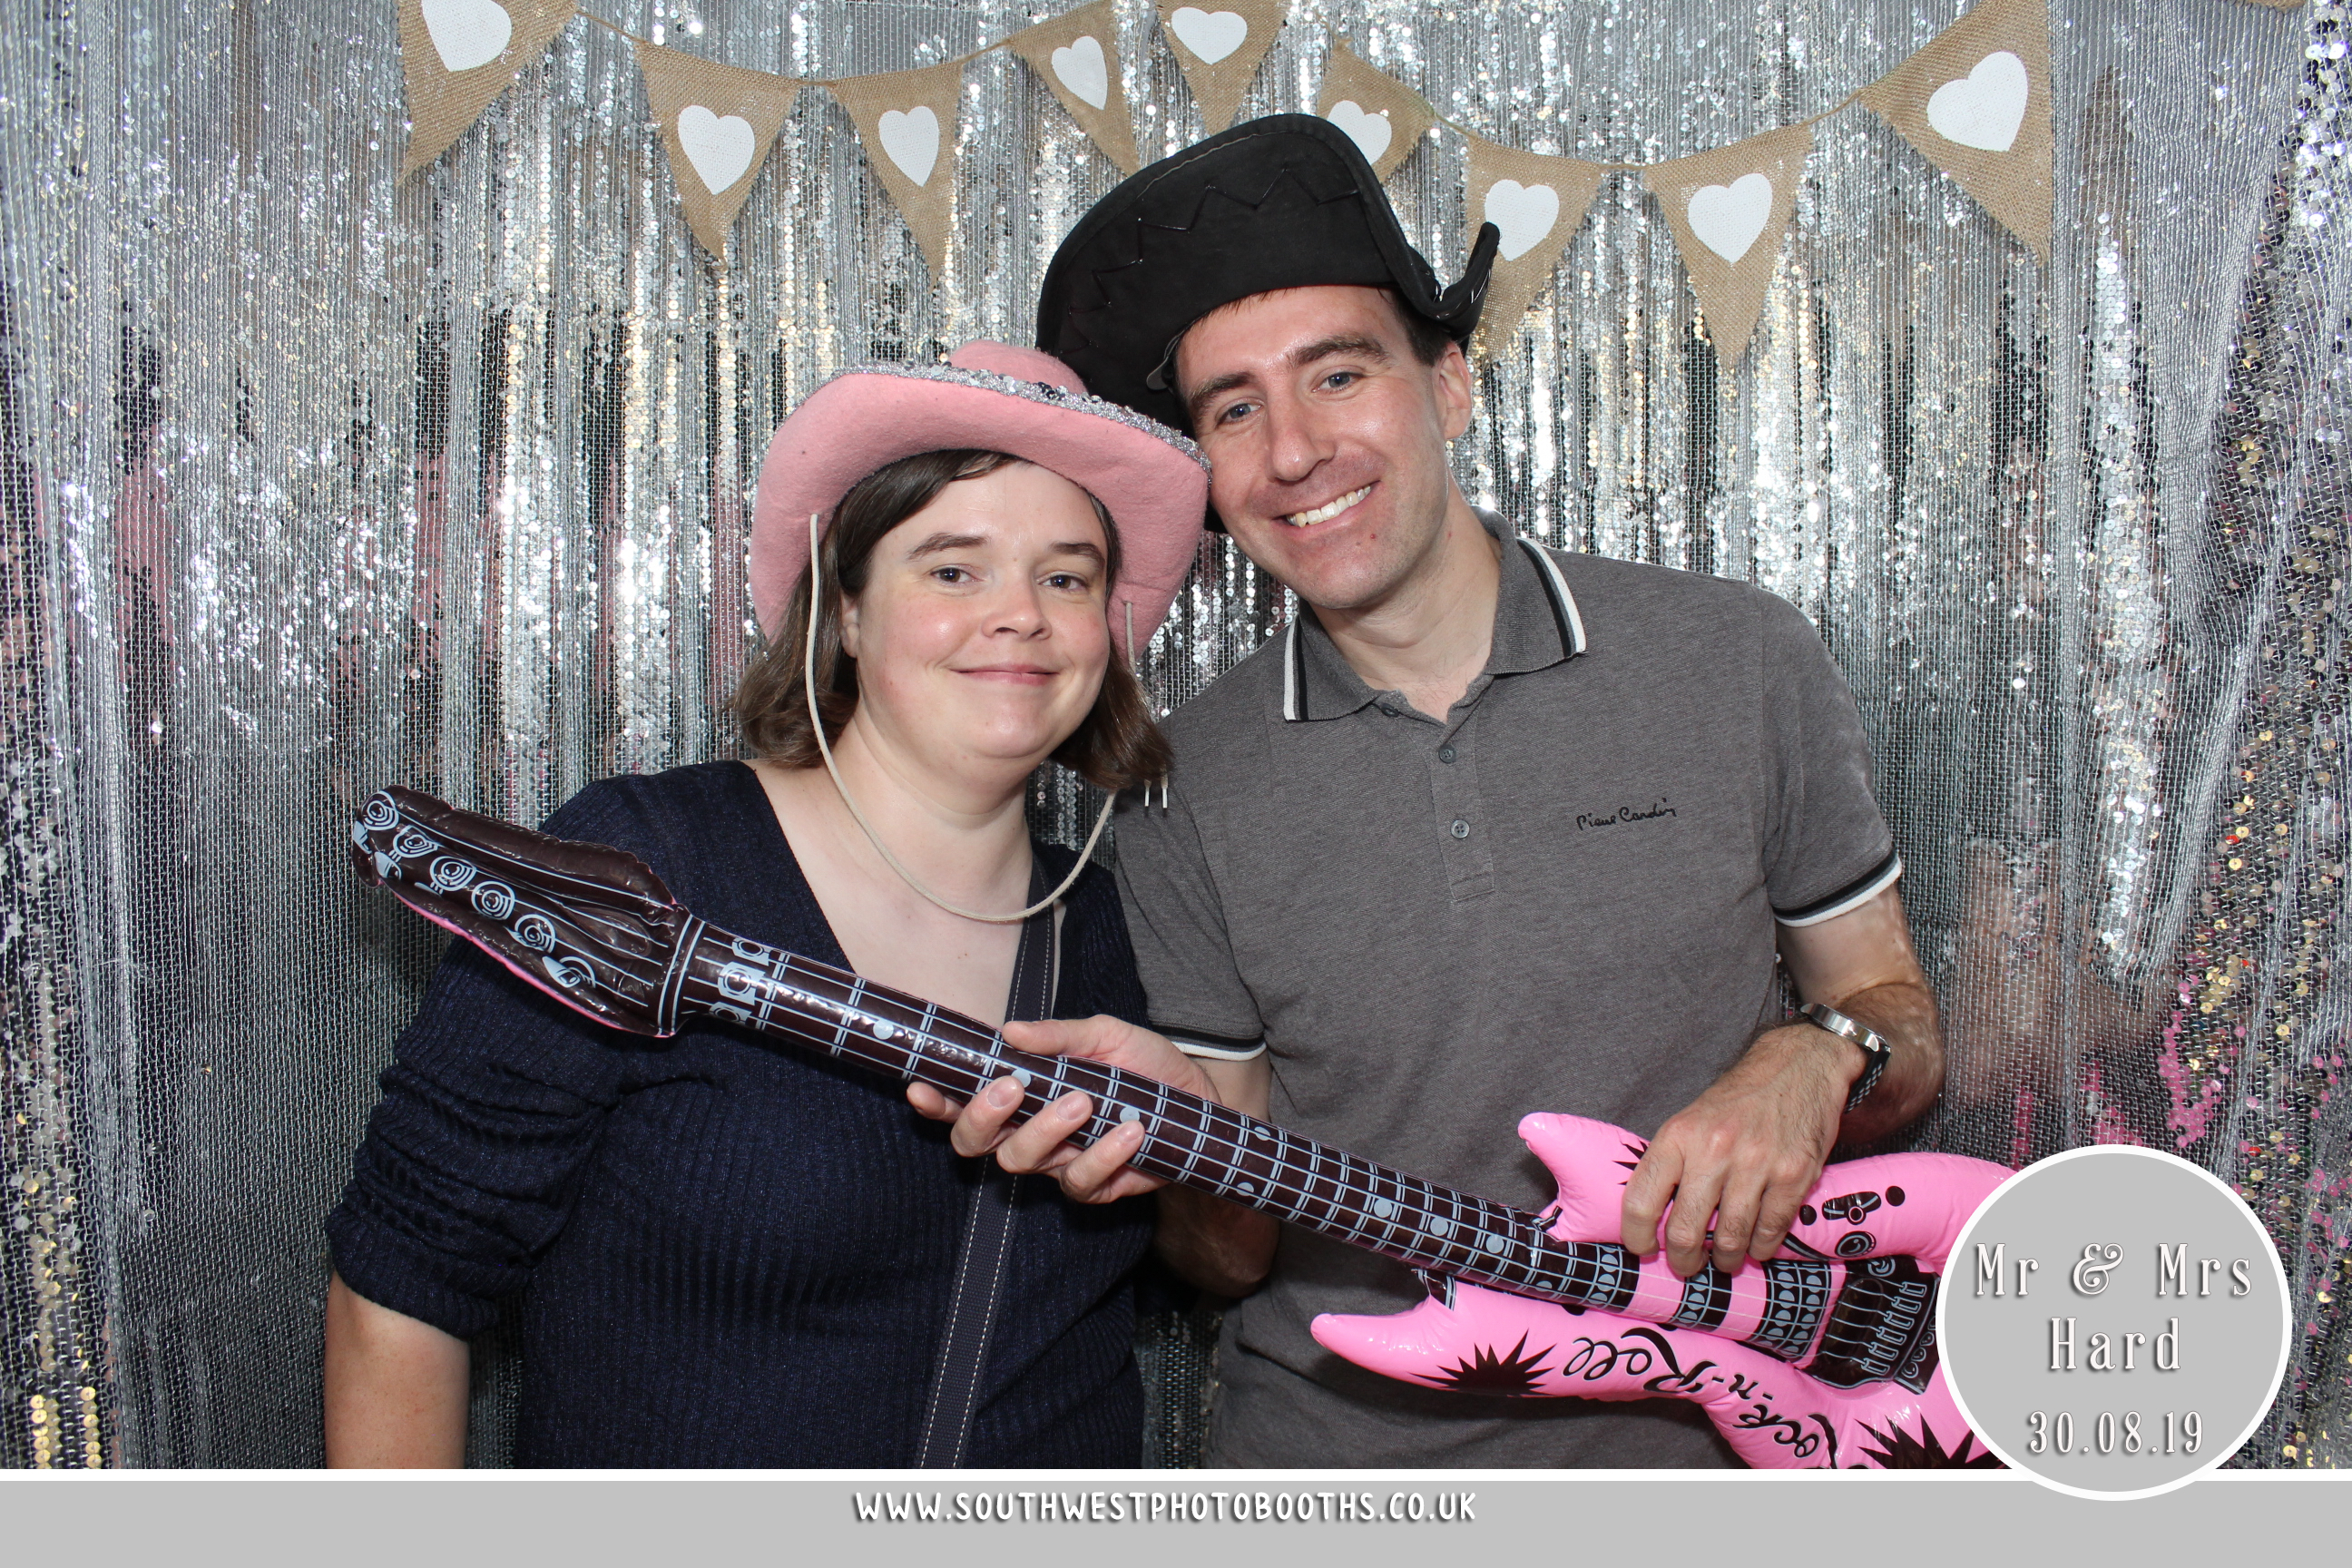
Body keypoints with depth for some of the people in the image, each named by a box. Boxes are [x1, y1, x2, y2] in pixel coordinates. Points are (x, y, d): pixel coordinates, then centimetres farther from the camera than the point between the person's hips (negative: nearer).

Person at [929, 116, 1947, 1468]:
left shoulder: (1741, 661, -2)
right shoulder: (1190, 794, -1)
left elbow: (1902, 1023, 8)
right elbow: (1238, 1255, 4)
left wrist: (1815, 1063, -12)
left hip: (1692, 1435, 1)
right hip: (1331, 1441, 0)